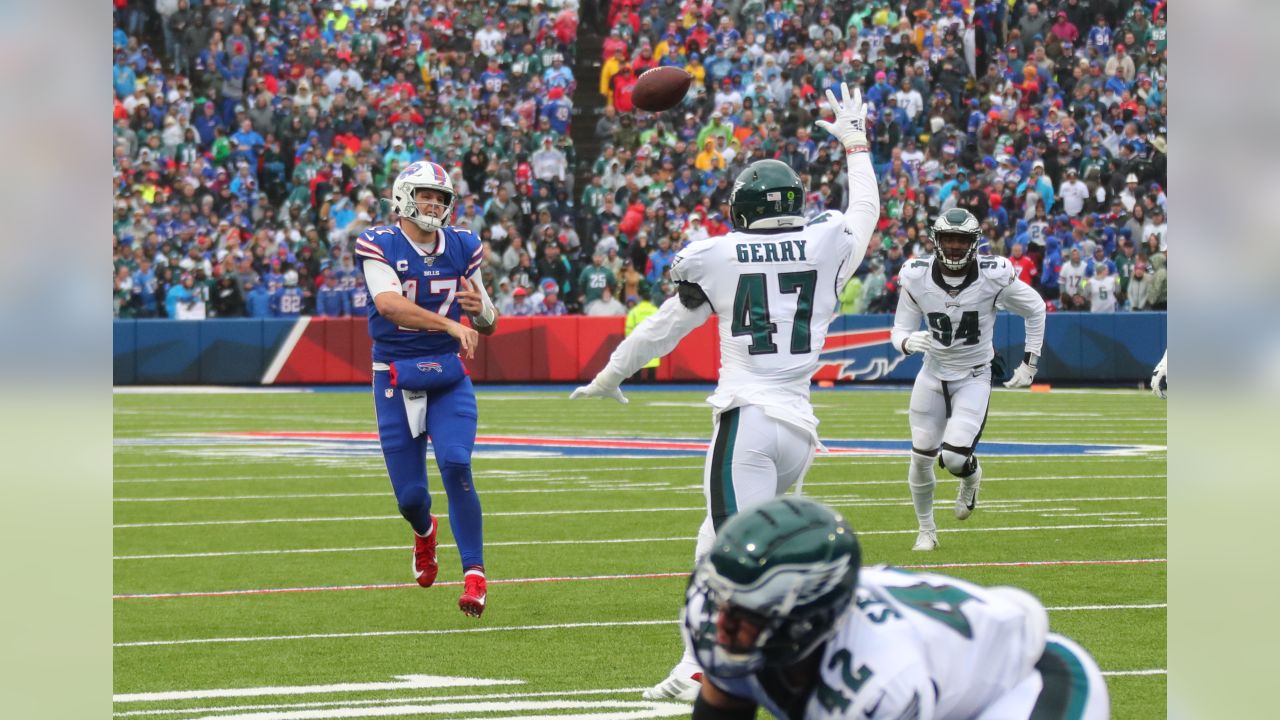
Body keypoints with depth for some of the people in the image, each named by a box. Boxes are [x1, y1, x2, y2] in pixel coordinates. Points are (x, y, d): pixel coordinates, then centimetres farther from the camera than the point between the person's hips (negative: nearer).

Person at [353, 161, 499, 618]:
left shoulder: (462, 247, 4)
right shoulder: (380, 246, -9)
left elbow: (488, 326, 11)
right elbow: (388, 304, -28)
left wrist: (479, 307, -13)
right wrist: (450, 324, -38)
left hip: (448, 378, 2)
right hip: (396, 379, -2)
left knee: (456, 464, -22)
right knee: (410, 494, 1)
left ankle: (475, 574, -14)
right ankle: (424, 532, 40)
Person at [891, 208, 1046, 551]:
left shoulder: (994, 276, -18)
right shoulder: (916, 278, -13)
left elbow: (1035, 309, -1)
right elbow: (899, 331, -5)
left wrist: (1029, 364, 1)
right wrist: (909, 341, -30)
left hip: (974, 378, -2)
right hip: (933, 374, 3)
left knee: (955, 456, -19)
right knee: (921, 457, 4)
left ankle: (971, 478, 20)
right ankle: (926, 531, 28)